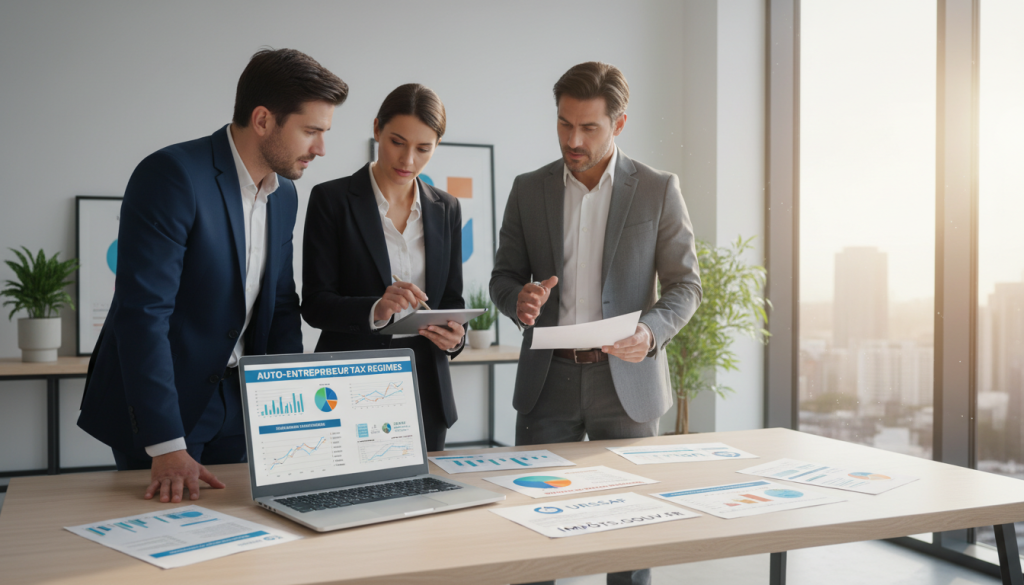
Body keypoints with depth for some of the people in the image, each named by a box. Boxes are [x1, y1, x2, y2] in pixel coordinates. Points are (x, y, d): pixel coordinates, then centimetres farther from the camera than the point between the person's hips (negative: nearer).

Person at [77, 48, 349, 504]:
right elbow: (143, 312, -25)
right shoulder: (172, 175, -20)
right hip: (155, 409, -7)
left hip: (234, 406, 7)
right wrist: (166, 447, -28)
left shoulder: (284, 196, 5)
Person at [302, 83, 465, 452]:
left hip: (425, 392, 4)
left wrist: (455, 334, -10)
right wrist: (375, 310, -26)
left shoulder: (446, 209, 9)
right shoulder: (332, 199, -4)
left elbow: (452, 298, 11)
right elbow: (314, 303, -8)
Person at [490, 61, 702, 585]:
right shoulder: (528, 189, 7)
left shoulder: (658, 190, 1)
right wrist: (520, 299, -13)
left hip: (626, 379, -1)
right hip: (549, 378, 2)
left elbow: (685, 284, 1)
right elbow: (503, 276, 11)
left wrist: (651, 331, -19)